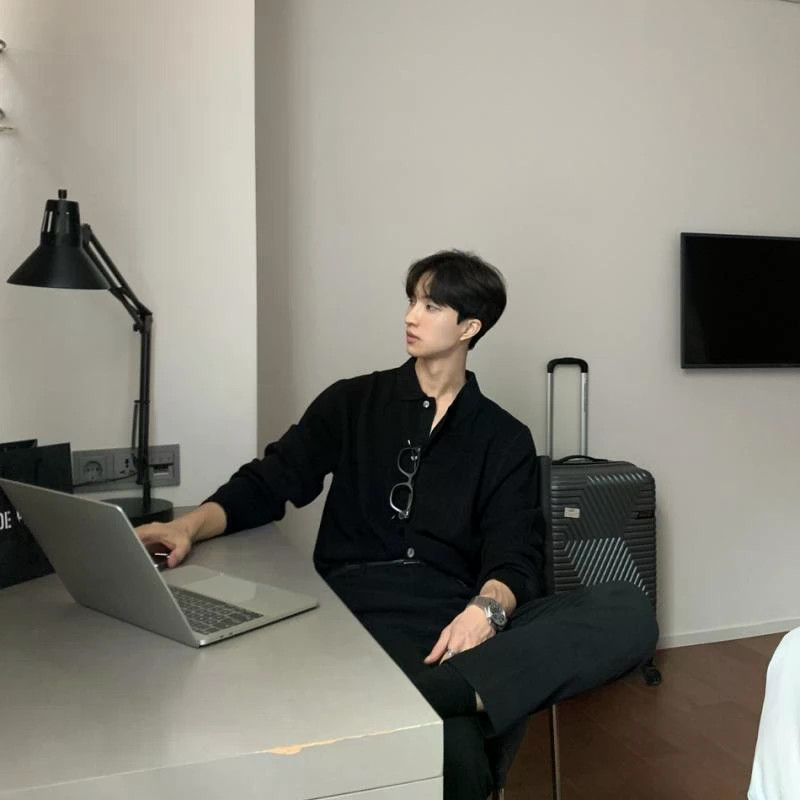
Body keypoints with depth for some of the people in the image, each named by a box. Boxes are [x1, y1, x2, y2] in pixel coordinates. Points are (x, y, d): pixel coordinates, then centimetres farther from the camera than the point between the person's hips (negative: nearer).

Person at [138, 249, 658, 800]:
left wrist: (487, 608, -21)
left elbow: (515, 555, 3)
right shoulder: (352, 402, 16)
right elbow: (266, 485, 10)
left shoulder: (505, 438, 14)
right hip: (358, 615, -3)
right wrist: (191, 525, -11)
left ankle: (431, 695, -40)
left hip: (458, 621, 4)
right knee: (453, 750, -39)